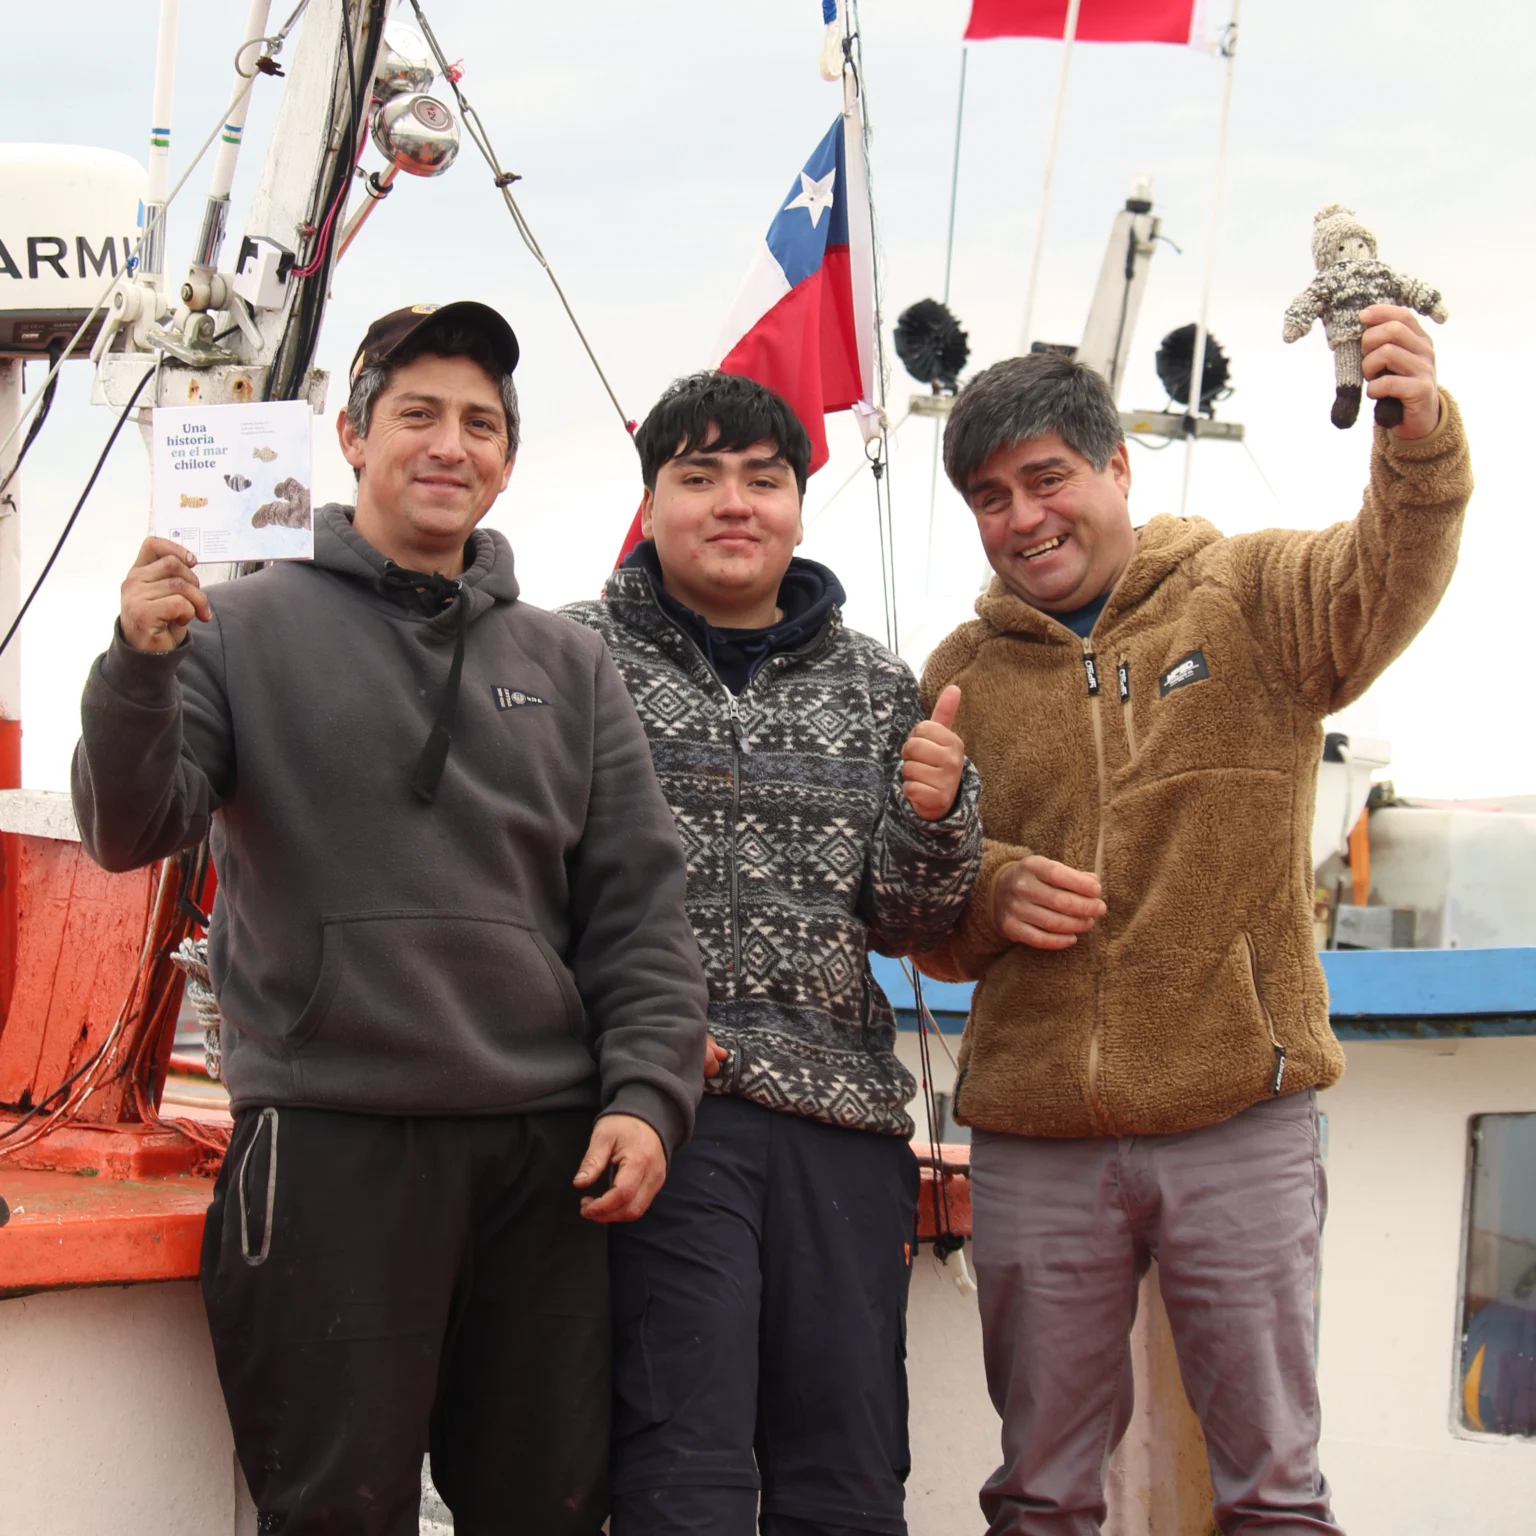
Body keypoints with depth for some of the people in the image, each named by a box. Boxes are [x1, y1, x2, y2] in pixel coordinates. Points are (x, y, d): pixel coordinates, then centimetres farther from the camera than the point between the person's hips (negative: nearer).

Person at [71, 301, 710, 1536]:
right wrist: (140, 668, -20)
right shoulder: (248, 632, 6)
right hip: (329, 1142, -3)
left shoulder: (568, 667, 15)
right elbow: (130, 832, -2)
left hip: (546, 1152, 3)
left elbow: (639, 904, 12)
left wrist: (648, 1093, -1)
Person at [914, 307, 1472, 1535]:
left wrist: (1421, 439, -37)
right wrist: (989, 890, -8)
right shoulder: (962, 673, 11)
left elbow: (1388, 582, -18)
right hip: (1034, 1139, 2)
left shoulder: (1254, 599, 4)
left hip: (1241, 1120, -2)